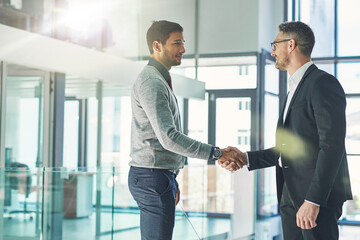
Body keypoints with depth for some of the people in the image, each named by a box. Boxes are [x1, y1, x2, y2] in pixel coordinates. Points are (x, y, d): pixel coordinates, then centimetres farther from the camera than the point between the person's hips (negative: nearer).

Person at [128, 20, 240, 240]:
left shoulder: (160, 81, 20)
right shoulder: (152, 83, -15)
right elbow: (169, 138, -25)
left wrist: (172, 181, 24)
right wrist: (216, 153, -23)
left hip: (160, 176, 11)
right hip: (153, 177, -11)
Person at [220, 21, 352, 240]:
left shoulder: (323, 83, -10)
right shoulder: (296, 88, 20)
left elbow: (332, 146, -18)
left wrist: (313, 201, -23)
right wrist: (246, 158, 13)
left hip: (318, 197, -9)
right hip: (291, 197, 9)